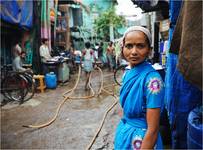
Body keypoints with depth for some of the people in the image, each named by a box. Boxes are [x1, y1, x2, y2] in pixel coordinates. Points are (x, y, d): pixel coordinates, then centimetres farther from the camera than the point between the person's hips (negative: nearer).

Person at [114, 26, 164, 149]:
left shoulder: (152, 79, -24)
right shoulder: (128, 73, -2)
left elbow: (153, 130, -23)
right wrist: (123, 128, 17)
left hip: (142, 139, -7)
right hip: (123, 131, 7)